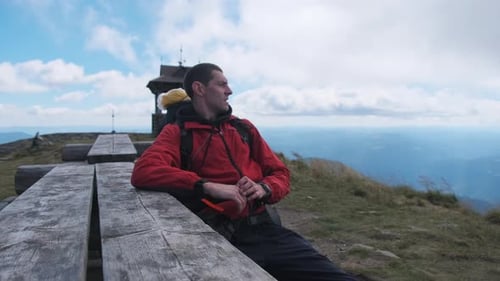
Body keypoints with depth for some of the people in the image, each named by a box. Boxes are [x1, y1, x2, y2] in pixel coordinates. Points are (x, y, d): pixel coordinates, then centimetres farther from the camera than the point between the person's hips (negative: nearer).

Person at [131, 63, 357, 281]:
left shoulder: (244, 128, 17)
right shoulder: (177, 133, 4)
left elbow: (280, 174, 19)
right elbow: (143, 172, -15)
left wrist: (263, 188, -5)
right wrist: (210, 186, -22)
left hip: (265, 229, 5)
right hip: (220, 240, -4)